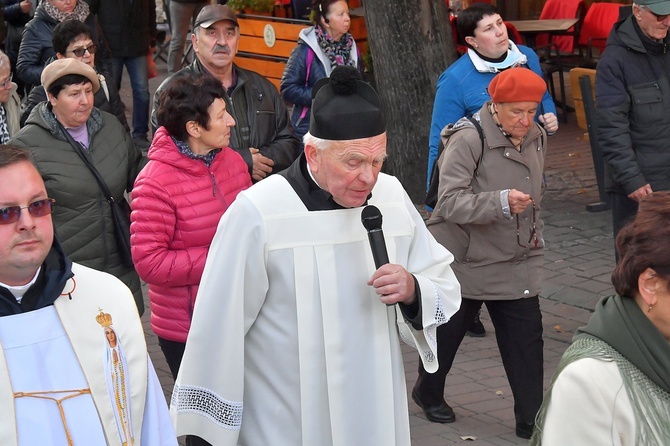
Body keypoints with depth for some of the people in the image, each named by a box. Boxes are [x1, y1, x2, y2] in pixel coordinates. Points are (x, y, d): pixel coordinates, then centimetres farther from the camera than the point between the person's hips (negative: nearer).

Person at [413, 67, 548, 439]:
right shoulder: (468, 139, -22)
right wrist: (501, 202, -41)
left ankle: (531, 420, 5)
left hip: (517, 262, 5)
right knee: (447, 332, 14)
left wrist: (533, 233, 14)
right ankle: (428, 393, 39)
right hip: (465, 259, -5)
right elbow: (449, 203, -29)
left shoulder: (536, 137, 2)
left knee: (527, 336, -2)